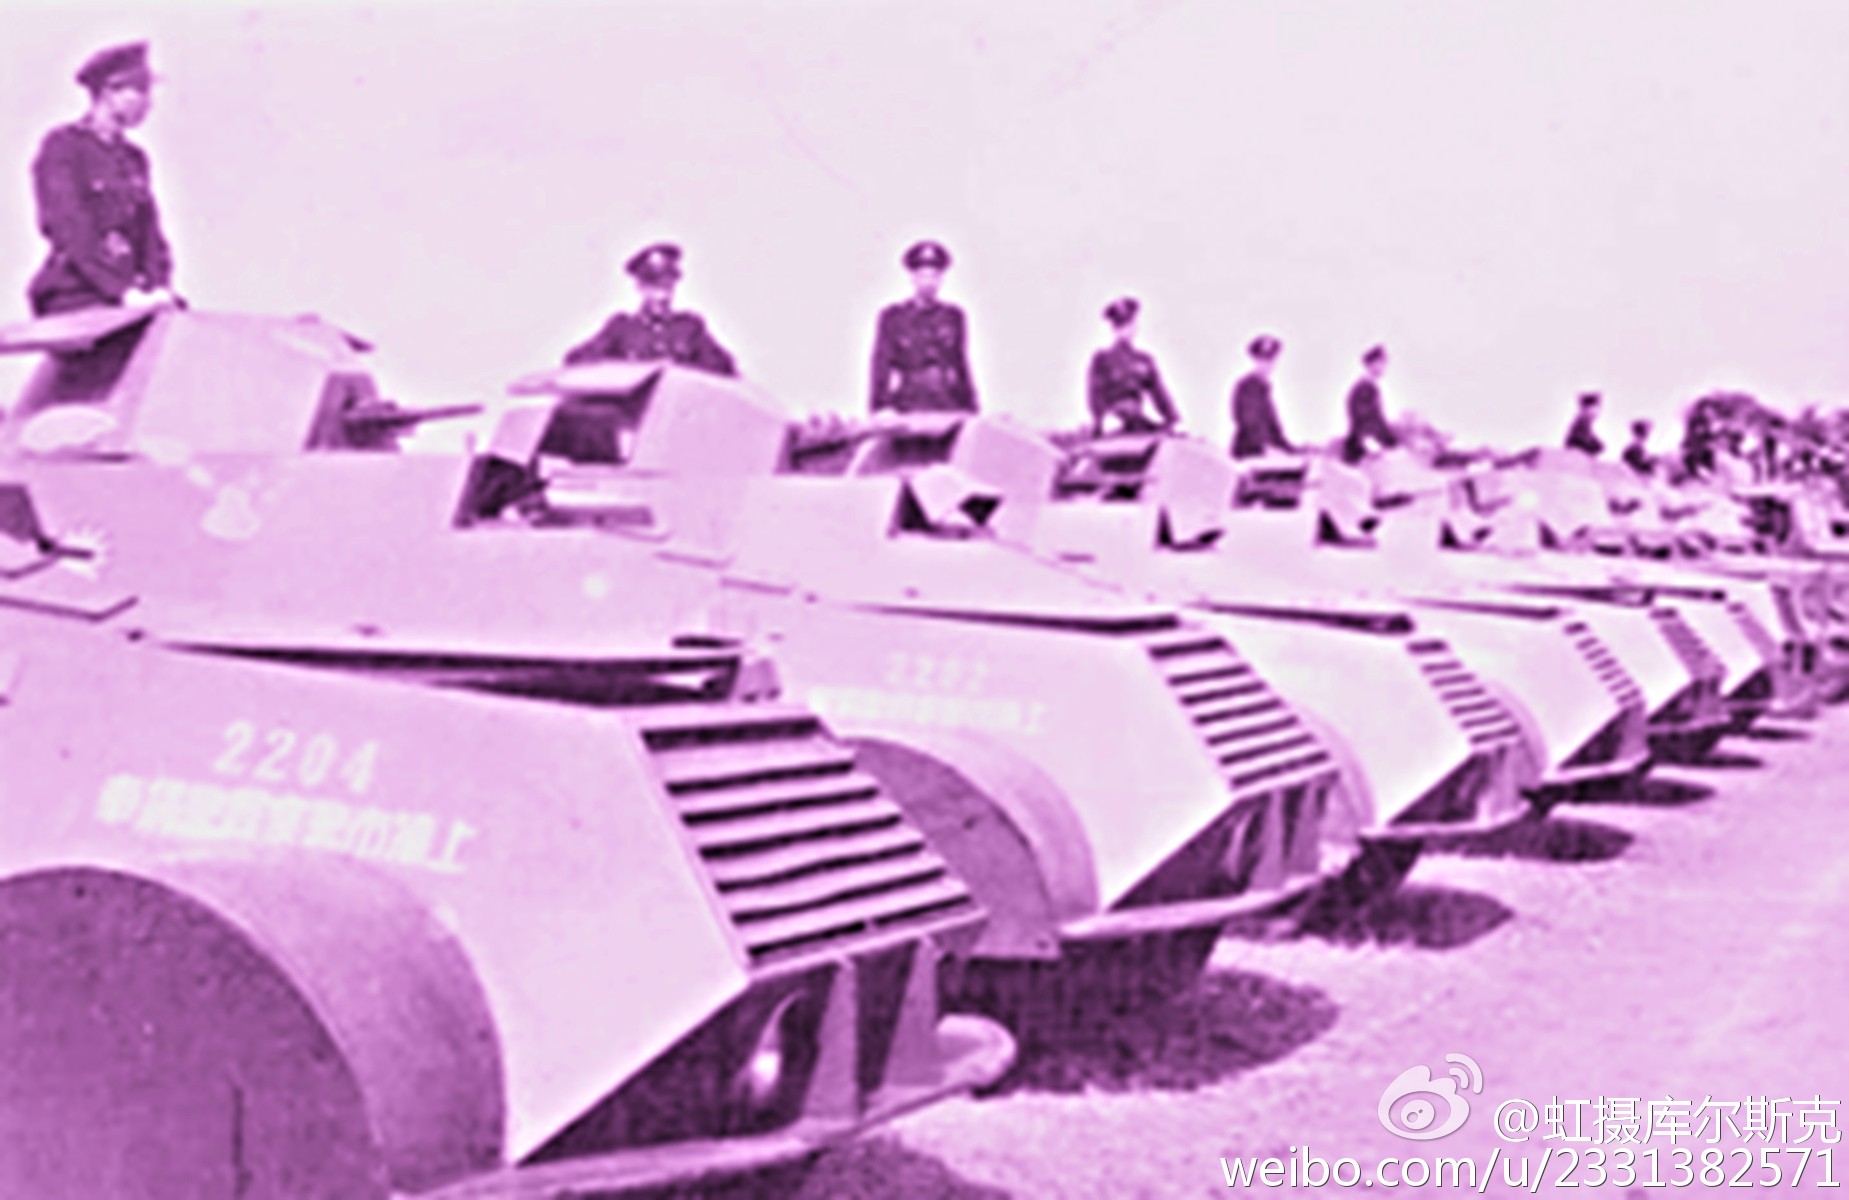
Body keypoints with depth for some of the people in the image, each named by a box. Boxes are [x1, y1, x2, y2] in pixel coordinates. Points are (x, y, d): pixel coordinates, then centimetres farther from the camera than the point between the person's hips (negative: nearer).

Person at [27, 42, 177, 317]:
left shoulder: (134, 157, 17)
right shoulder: (63, 147, -1)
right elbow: (72, 232, -11)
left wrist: (160, 286, -4)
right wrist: (123, 291, -20)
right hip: (75, 299, -6)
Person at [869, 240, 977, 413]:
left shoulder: (954, 317, 11)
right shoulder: (891, 316, 5)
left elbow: (962, 365, 16)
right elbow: (881, 365, 6)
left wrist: (971, 408, 14)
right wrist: (878, 410, 2)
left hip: (949, 407, 2)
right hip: (907, 408, -2)